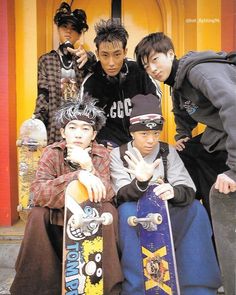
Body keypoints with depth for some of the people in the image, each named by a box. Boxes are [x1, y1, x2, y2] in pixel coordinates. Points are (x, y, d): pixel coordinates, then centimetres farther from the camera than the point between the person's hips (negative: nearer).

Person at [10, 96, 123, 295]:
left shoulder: (101, 154, -12)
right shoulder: (52, 153, -14)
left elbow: (104, 196, -24)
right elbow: (38, 192, -30)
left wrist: (88, 167, -39)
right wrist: (78, 175, -42)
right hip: (57, 221, 0)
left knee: (109, 211, -28)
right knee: (38, 213, -28)